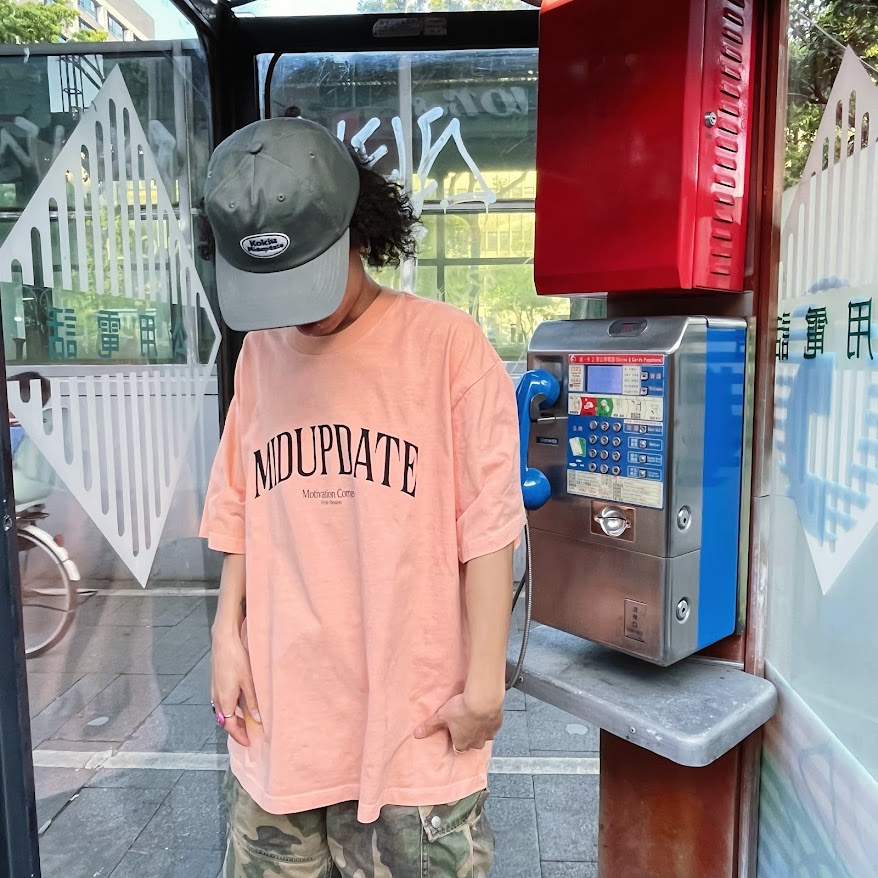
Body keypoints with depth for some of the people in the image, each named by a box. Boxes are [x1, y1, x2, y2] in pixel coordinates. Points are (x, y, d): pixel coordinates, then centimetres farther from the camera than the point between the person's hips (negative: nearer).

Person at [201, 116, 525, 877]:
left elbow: (487, 525, -10)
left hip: (411, 714, -4)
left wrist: (484, 682, -9)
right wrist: (227, 637, 4)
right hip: (279, 711, 4)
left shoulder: (447, 343, -11)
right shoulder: (259, 350, 4)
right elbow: (241, 509, 9)